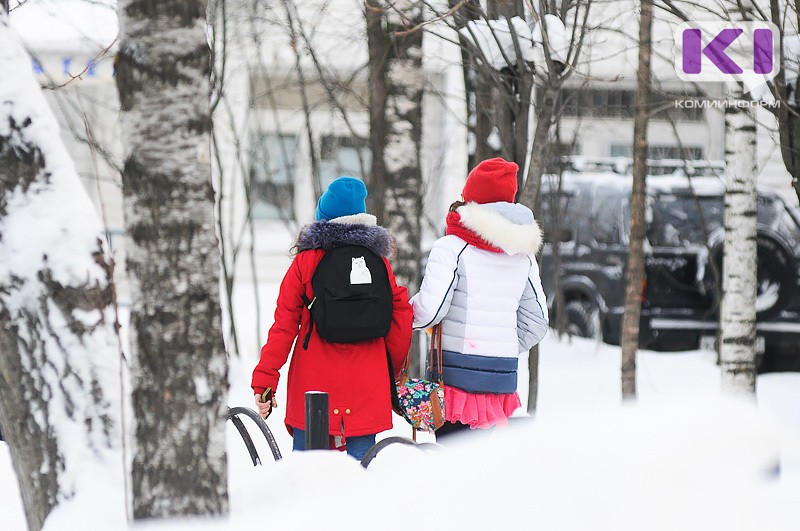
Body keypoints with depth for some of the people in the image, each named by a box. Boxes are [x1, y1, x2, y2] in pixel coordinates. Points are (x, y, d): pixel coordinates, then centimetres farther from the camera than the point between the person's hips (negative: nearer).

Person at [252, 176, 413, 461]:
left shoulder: (305, 262, -1)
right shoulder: (379, 262, 5)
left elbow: (284, 325, -5)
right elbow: (400, 322, 6)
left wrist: (264, 381, -3)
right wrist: (393, 373, 21)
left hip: (313, 386, -2)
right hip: (367, 389, 2)